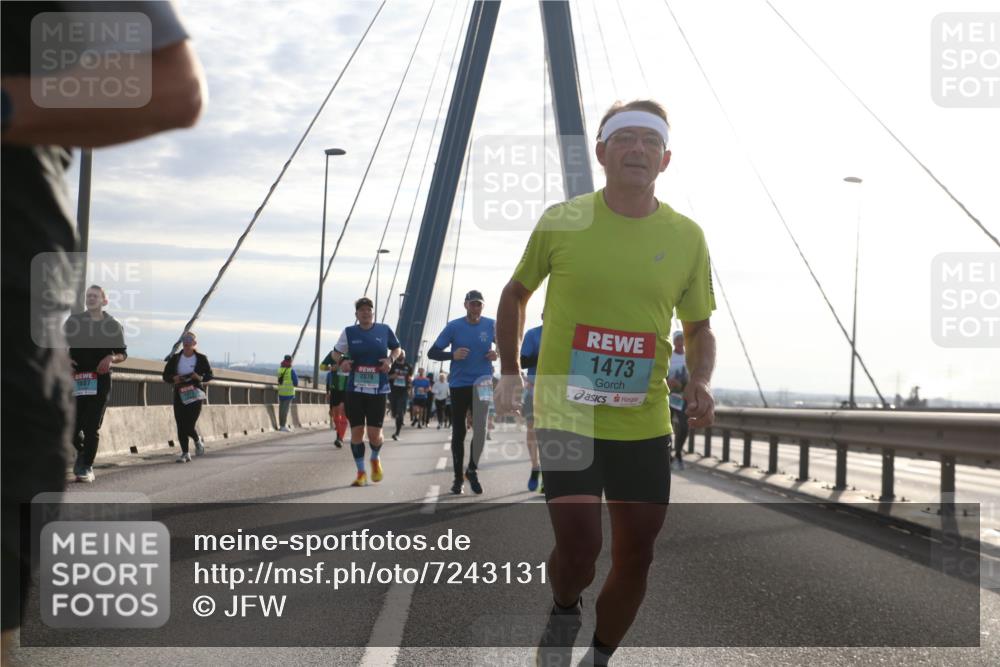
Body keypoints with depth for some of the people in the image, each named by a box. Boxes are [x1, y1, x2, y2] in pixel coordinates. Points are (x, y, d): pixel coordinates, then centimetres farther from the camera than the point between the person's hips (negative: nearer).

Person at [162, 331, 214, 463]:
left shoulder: (201, 358, 0)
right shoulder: (175, 358, 5)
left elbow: (209, 375, 7)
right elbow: (165, 376, 9)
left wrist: (200, 378, -14)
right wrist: (173, 378, -13)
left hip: (195, 395, -2)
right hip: (179, 395, 2)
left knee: (189, 426, -10)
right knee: (181, 426, -1)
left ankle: (198, 441, 23)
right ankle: (185, 453, 10)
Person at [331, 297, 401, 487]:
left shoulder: (384, 330, 3)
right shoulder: (349, 332, 3)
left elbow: (396, 348, 17)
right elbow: (336, 352, 14)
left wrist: (390, 359, -3)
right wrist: (341, 361, -8)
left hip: (378, 389, -1)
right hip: (355, 389, 1)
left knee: (374, 433, -3)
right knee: (356, 431, 0)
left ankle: (376, 459, 31)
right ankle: (361, 473, 15)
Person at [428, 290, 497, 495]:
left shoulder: (491, 325, 0)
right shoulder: (454, 326, -3)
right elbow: (432, 353, -2)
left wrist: (498, 354, -6)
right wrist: (452, 355, -19)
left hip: (482, 384, 0)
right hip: (459, 384, 0)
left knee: (480, 428, -13)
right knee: (458, 432, 6)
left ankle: (472, 469, 7)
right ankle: (458, 477, 16)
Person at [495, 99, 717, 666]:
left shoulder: (687, 237, 1)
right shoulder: (561, 221, -3)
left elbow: (699, 328, 11)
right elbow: (515, 295, 12)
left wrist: (700, 383, -8)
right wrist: (510, 374, 5)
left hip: (646, 424, 3)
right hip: (566, 416, -2)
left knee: (636, 555, 7)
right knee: (579, 544, -13)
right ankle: (564, 615, 22)